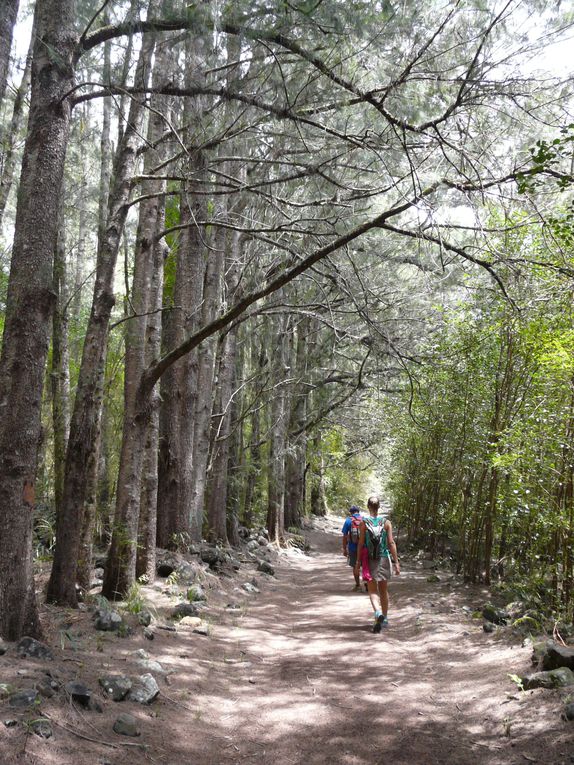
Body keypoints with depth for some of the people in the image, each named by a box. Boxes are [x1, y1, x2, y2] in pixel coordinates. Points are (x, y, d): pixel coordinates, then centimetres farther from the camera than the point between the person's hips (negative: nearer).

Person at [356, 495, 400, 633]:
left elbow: (360, 544, -6)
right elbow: (391, 543, -6)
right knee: (384, 590, 17)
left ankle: (378, 612, -25)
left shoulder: (364, 523, -6)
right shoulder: (386, 522, -3)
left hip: (370, 560, -2)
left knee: (373, 591, 1)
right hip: (384, 559, 2)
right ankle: (384, 619, 27)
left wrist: (357, 563, 0)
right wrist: (396, 562, -2)